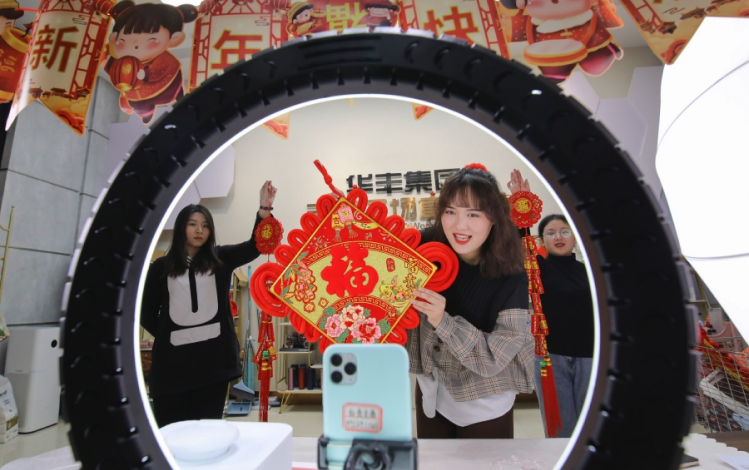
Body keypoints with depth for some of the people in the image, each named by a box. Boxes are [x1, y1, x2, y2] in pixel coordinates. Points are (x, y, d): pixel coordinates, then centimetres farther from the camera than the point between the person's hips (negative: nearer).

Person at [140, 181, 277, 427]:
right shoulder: (161, 266, 6)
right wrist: (167, 335, 0)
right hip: (172, 359, 0)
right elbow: (147, 314, 10)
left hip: (214, 356, 0)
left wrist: (264, 209, -22)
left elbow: (255, 246, -10)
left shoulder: (220, 259, 6)